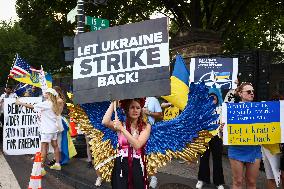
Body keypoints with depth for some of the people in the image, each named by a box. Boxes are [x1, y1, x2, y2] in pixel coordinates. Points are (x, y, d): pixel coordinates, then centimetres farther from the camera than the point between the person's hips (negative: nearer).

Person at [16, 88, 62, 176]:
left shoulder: (46, 104, -14)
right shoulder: (54, 104, 10)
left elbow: (32, 106, -12)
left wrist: (20, 103, -3)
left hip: (47, 129, -9)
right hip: (54, 128, 9)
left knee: (43, 148, -10)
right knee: (55, 145, 16)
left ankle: (42, 169, -13)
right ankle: (57, 164, 25)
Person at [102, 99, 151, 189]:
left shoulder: (146, 126, -2)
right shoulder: (121, 124, 2)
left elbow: (137, 145, -17)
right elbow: (105, 122, -17)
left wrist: (122, 129, -21)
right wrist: (113, 102, -11)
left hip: (137, 166, 0)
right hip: (121, 165, 1)